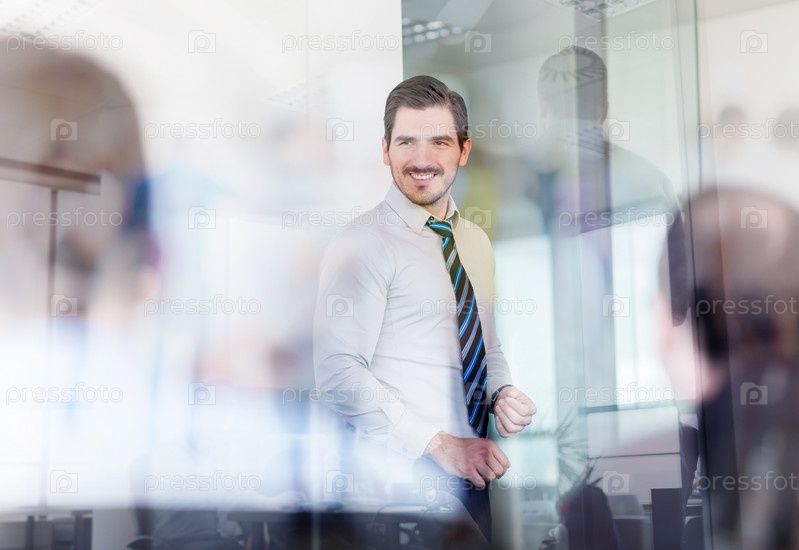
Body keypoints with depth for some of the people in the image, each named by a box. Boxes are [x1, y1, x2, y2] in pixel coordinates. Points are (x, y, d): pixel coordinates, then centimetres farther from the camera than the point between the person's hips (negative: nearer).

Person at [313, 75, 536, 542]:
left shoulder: (476, 242, 10)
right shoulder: (362, 245, -13)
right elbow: (339, 372, -20)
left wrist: (504, 394, -1)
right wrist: (441, 447, -21)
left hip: (471, 472, 7)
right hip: (405, 476, -7)